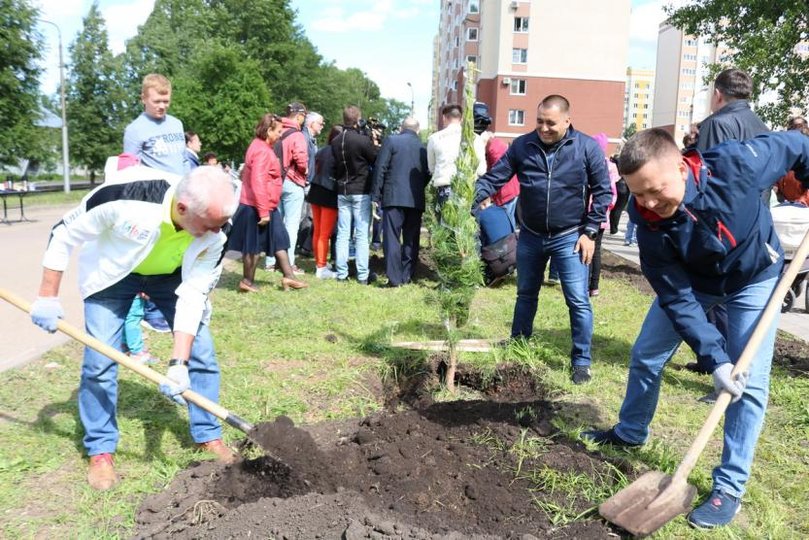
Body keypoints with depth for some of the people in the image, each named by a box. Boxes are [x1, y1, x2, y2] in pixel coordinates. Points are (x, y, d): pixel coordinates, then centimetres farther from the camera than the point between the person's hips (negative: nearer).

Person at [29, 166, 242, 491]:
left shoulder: (214, 236, -31)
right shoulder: (126, 200, -40)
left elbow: (193, 295, -26)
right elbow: (64, 234, -22)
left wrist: (178, 363, -31)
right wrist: (47, 296, -17)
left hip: (172, 275, 2)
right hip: (112, 272, -2)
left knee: (202, 354, -4)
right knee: (99, 361, -7)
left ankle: (208, 436, 14)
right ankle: (100, 450, 12)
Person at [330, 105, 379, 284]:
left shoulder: (335, 142, 2)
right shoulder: (363, 140, -15)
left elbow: (334, 166, 9)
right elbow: (377, 161, -5)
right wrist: (375, 143, 6)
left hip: (342, 192, 5)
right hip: (361, 191, -5)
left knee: (342, 233, 9)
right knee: (361, 235, 0)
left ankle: (341, 273, 12)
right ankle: (363, 275, 2)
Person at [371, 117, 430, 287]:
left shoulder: (391, 141, 0)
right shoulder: (424, 147, 8)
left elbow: (380, 169, -4)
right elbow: (427, 175, 9)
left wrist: (375, 196, -1)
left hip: (393, 197, -3)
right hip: (416, 200, 3)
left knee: (392, 238, -2)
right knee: (411, 240, 11)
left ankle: (394, 278, -7)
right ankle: (407, 276, 13)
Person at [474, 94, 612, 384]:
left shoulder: (587, 147, -9)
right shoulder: (522, 145, -4)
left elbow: (602, 191, -5)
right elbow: (494, 176, -4)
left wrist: (590, 232, -9)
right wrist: (473, 196, -23)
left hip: (569, 237, -3)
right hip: (530, 236, 3)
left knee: (578, 301, -3)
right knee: (525, 295, 18)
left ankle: (581, 361, 13)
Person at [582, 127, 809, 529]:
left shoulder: (735, 164, -36)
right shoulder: (649, 224, -30)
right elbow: (677, 299, -26)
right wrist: (715, 358, -31)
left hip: (755, 278, -1)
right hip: (691, 281, 2)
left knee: (751, 382, -8)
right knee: (645, 356, 7)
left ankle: (730, 485, 6)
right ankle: (630, 433, 33)